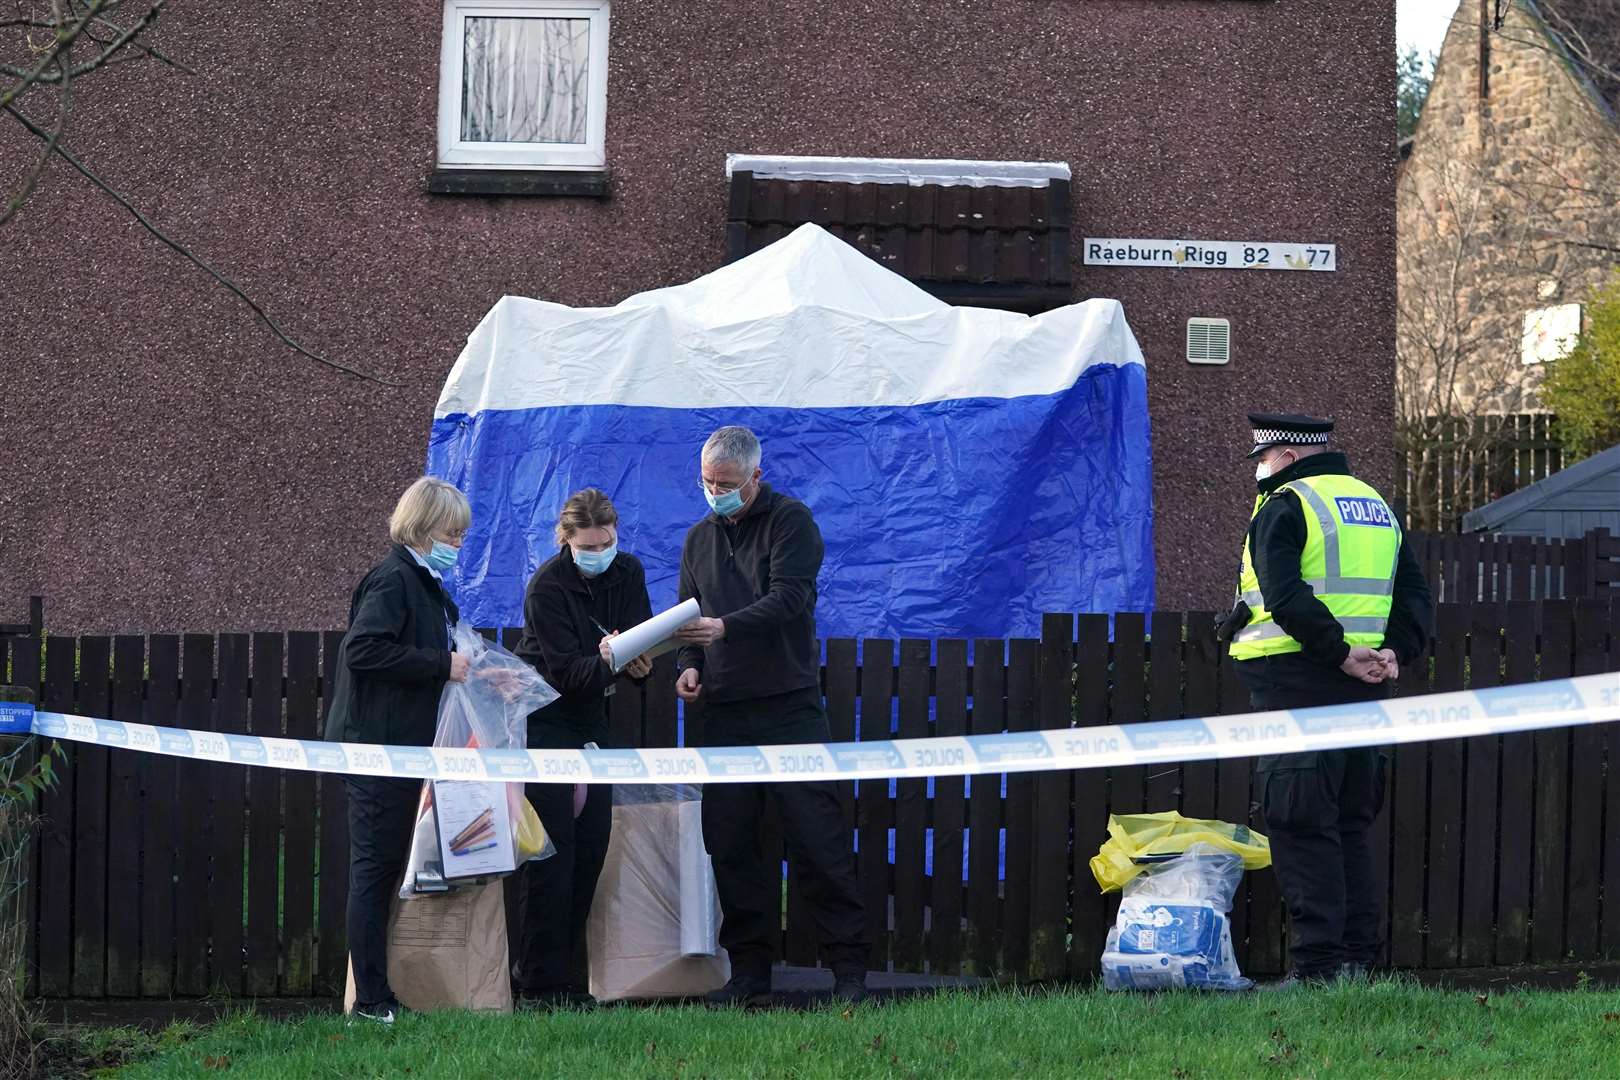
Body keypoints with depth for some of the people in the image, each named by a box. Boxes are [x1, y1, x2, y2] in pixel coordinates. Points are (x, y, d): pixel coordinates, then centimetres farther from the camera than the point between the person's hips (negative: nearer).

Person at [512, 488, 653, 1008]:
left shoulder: (628, 574, 1)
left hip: (590, 721, 6)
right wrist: (606, 662, -38)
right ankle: (541, 980, -8)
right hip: (542, 721, -6)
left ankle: (558, 970, 10)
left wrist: (639, 662, -23)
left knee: (592, 844, 2)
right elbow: (567, 672, -21)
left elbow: (643, 638, 0)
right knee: (551, 849, -11)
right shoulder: (547, 586, -17)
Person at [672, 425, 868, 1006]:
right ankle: (749, 969, 9)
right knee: (730, 843, 2)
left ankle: (848, 965, -3)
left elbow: (789, 597, -14)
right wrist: (689, 665, 1)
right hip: (724, 713, 5)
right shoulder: (699, 538, 16)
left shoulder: (791, 522, -1)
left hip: (790, 707, -5)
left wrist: (725, 628, -26)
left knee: (817, 838, -7)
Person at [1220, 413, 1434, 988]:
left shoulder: (1284, 507, -6)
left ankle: (1316, 965, -10)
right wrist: (1394, 651, 1)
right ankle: (1359, 958, 14)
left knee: (1301, 830, -6)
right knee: (1352, 827, 14)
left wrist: (1338, 653, -19)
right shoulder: (1377, 507, 19)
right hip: (1365, 688, 8)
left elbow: (1284, 595, -20)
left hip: (1299, 684, -8)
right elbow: (1416, 595, 14)